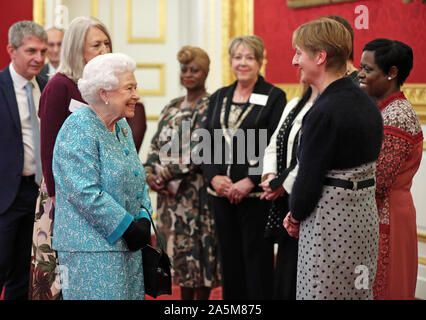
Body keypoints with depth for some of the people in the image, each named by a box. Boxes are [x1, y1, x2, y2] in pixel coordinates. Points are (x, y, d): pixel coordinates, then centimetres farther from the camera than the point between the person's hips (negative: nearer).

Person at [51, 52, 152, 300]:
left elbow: (138, 181, 19)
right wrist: (128, 227, -17)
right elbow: (86, 193, -21)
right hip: (92, 248, -8)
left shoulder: (122, 128, 14)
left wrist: (144, 219, 1)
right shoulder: (78, 129, -13)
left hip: (128, 247, 9)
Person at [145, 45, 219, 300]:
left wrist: (165, 174, -15)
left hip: (196, 190, -7)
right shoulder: (172, 108, 16)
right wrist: (150, 173, -5)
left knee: (198, 247, -3)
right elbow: (156, 144, 13)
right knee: (179, 248, 11)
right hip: (169, 192, 7)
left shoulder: (209, 106, -8)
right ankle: (185, 298, 19)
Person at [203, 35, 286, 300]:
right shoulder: (219, 98, 15)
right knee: (229, 256, 9)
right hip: (222, 192, 5)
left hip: (256, 194, -5)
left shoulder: (274, 97, -2)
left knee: (257, 257, -2)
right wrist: (214, 177, -5)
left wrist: (249, 181, -16)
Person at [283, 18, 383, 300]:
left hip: (330, 222, -9)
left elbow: (309, 177, -18)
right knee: (357, 293, 15)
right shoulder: (366, 102, 8)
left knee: (320, 293, -1)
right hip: (365, 215, 9)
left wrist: (295, 215, 3)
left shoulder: (324, 112, -19)